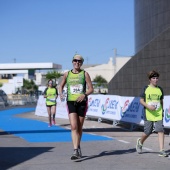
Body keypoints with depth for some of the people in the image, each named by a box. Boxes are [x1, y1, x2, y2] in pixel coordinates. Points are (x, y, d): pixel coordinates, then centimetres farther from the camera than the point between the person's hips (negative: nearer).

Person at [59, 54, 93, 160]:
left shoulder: (84, 74, 3)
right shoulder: (67, 74, 7)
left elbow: (91, 89, 2)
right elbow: (61, 86, 19)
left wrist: (84, 94, -17)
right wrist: (61, 94, -2)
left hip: (82, 102, 0)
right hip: (71, 102, 0)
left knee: (79, 127, 10)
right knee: (74, 126, -14)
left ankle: (78, 148, 30)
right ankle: (76, 151, -18)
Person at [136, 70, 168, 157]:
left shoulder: (160, 89, 9)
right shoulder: (146, 88, 1)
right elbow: (141, 100, -1)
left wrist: (162, 111, 14)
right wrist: (148, 106, -16)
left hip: (158, 114, 2)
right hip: (148, 114, -2)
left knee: (160, 130, -11)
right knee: (147, 132, 3)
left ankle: (162, 150, -10)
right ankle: (140, 142, 35)